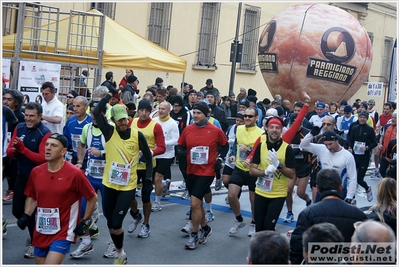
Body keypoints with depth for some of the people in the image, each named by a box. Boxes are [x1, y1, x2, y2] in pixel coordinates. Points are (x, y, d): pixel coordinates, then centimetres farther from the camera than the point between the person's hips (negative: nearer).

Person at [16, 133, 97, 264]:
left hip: (63, 233, -6)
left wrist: (85, 222, -5)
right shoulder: (36, 172, 0)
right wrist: (26, 216, 0)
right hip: (41, 232, 6)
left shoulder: (75, 173, -15)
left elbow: (92, 198, -4)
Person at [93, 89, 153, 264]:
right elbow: (96, 112, -20)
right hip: (109, 185, 3)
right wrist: (110, 94, -14)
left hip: (128, 187, -2)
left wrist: (149, 177, -1)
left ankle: (120, 254, 17)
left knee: (116, 223, -8)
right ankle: (119, 252, 34)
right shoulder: (109, 132, -7)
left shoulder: (137, 135, -8)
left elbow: (148, 157, 2)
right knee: (110, 223, 13)